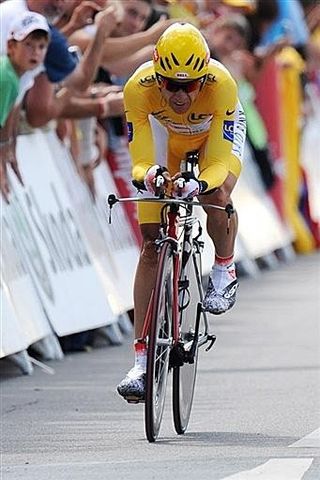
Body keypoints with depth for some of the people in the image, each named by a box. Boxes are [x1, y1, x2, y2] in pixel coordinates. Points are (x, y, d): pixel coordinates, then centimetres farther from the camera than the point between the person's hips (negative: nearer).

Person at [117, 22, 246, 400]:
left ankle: (224, 270, 0)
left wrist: (199, 184, -59)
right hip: (165, 136, 1)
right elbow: (140, 159, -31)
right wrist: (148, 176, -54)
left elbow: (219, 163, -38)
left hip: (216, 135, -1)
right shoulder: (138, 88, -35)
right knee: (152, 241, -8)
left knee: (217, 195, -34)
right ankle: (141, 362, -8)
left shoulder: (222, 86, -39)